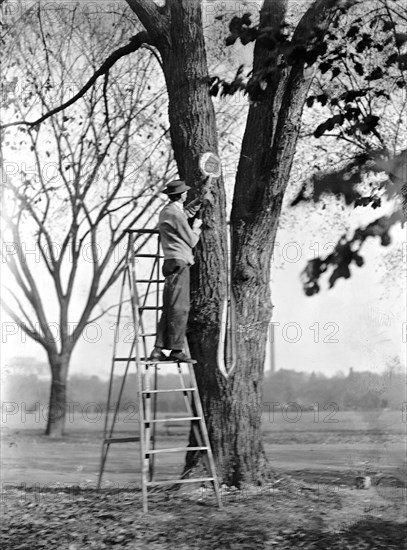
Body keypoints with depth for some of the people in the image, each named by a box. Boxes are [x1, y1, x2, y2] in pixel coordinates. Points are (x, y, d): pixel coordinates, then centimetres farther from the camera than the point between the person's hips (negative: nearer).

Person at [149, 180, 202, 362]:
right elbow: (192, 241, -5)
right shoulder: (175, 214, -12)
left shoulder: (167, 211, 17)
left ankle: (158, 350, 6)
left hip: (172, 263, 10)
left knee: (169, 308, 8)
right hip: (179, 263, -10)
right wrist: (196, 227, 13)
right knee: (180, 308, -9)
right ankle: (176, 350, -9)